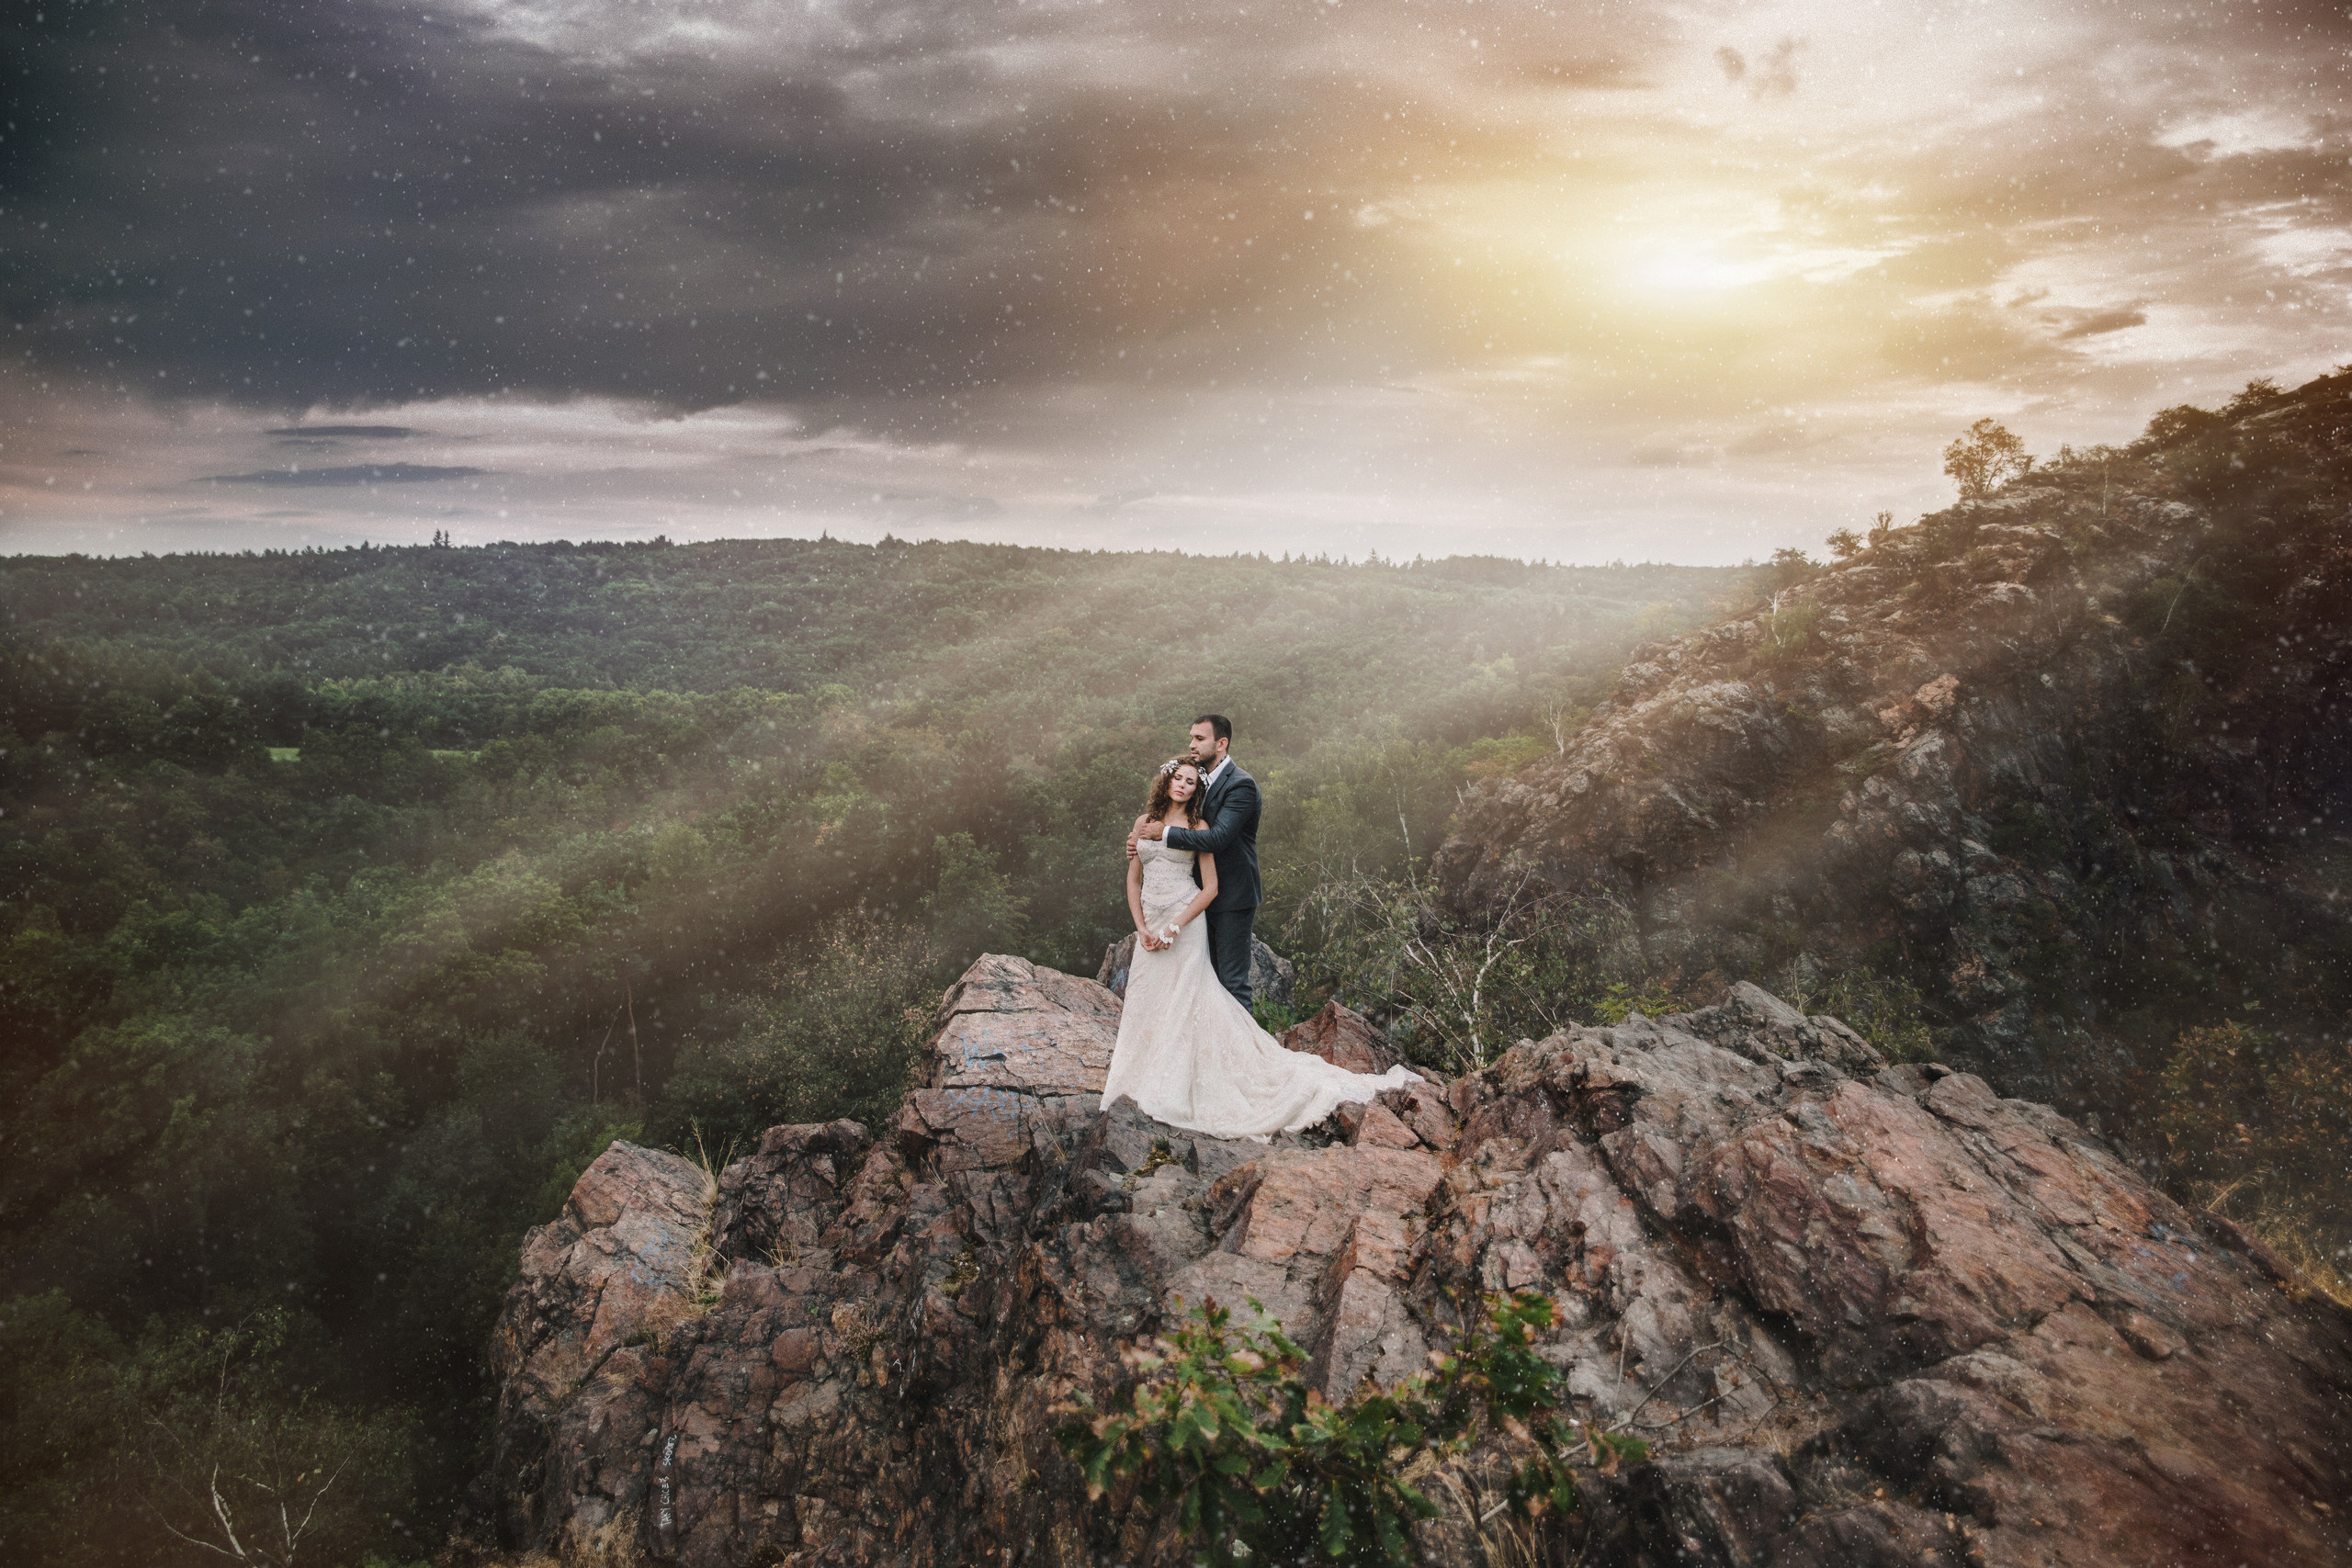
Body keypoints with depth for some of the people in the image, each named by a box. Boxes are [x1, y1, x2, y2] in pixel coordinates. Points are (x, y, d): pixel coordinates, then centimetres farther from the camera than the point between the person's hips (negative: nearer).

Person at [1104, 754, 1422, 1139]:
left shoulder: (1198, 828, -2)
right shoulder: (1144, 822, 10)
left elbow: (1210, 888, -6)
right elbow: (1134, 879, 10)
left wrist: (1174, 927, -15)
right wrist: (1142, 928, -2)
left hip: (1184, 926, -4)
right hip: (1150, 926, 4)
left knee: (1183, 1003, -5)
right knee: (1146, 1001, 8)